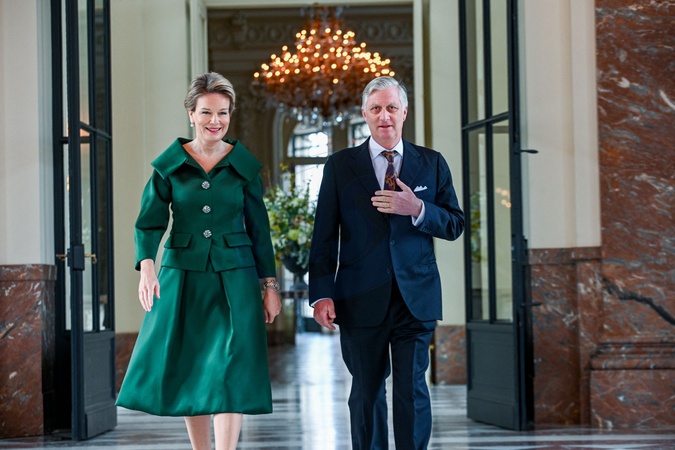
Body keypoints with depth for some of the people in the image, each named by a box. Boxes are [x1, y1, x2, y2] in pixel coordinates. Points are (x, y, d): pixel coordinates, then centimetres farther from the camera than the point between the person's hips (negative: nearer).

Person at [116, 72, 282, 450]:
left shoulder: (245, 166, 2)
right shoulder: (169, 165, 1)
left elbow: (259, 229, 6)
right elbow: (151, 221, -5)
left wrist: (270, 285, 5)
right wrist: (147, 267, -22)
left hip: (234, 277, -1)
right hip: (183, 276, 1)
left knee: (230, 371, -10)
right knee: (188, 372, 7)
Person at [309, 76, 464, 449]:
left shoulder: (431, 163, 9)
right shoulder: (340, 165, 6)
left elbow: (455, 225, 7)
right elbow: (324, 236, 3)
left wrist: (418, 209, -12)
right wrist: (321, 293, -6)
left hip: (415, 297, 0)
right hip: (361, 299, 0)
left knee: (412, 389, -3)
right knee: (366, 391, 7)